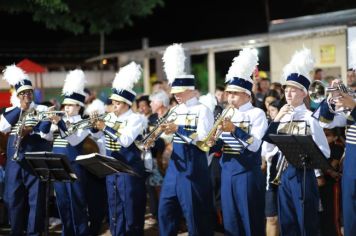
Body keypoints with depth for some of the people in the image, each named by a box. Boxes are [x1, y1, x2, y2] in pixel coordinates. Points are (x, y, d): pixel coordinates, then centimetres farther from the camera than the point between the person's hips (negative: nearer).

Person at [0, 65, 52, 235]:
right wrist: (20, 109, -6)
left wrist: (31, 130, -20)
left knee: (35, 197, -2)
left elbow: (47, 134, -7)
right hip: (14, 160, 3)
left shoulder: (42, 110, 2)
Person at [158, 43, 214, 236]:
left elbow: (203, 138, -19)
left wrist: (178, 129, -27)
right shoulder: (174, 111, 13)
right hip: (175, 166, 7)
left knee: (194, 213, -1)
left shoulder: (202, 110, -7)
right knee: (165, 210, 9)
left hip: (194, 167, -7)